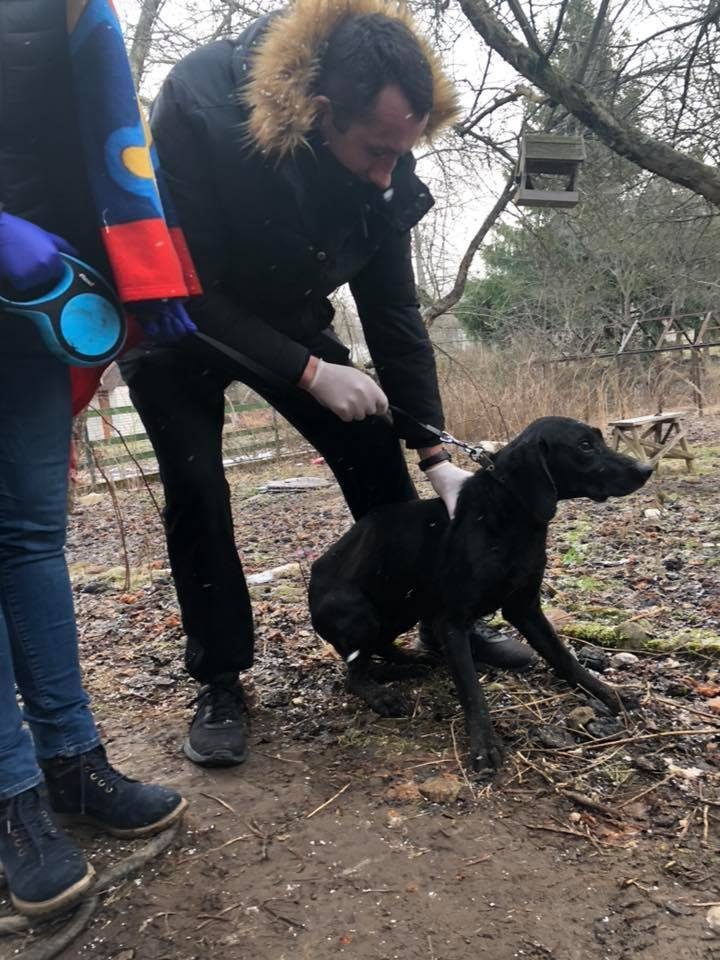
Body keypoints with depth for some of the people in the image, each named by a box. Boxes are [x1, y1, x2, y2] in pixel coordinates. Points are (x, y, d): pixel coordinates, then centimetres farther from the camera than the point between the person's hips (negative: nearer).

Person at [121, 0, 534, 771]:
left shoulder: (382, 173, -19)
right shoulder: (197, 108, -33)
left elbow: (393, 315, -13)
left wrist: (434, 453, -15)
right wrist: (309, 373, -34)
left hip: (287, 324, 4)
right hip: (175, 329, -3)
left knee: (376, 458, -2)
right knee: (196, 493, -15)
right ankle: (220, 682, 2)